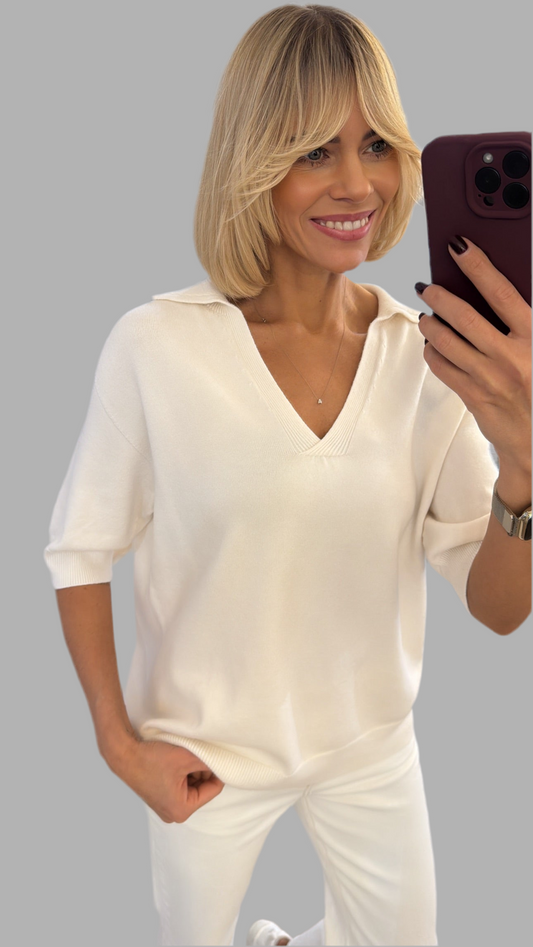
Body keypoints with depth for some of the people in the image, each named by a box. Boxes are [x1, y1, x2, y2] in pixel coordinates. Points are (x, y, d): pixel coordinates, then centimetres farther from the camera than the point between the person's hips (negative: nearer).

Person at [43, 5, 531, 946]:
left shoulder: (426, 356, -12)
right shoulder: (154, 347, -21)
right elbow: (80, 552, -8)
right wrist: (117, 740, -9)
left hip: (373, 745, 3)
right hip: (204, 759, -2)